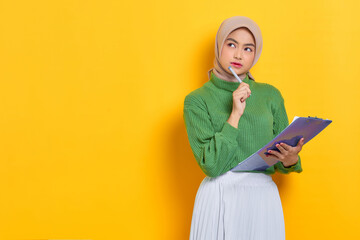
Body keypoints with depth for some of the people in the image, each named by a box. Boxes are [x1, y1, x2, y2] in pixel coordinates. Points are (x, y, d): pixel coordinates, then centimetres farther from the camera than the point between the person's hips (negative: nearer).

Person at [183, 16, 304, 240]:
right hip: (219, 198, -3)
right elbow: (211, 165, -12)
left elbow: (280, 163, 8)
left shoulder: (270, 95, 6)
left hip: (263, 197, 3)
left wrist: (291, 159, -14)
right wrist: (235, 114, -16)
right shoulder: (197, 100, -3)